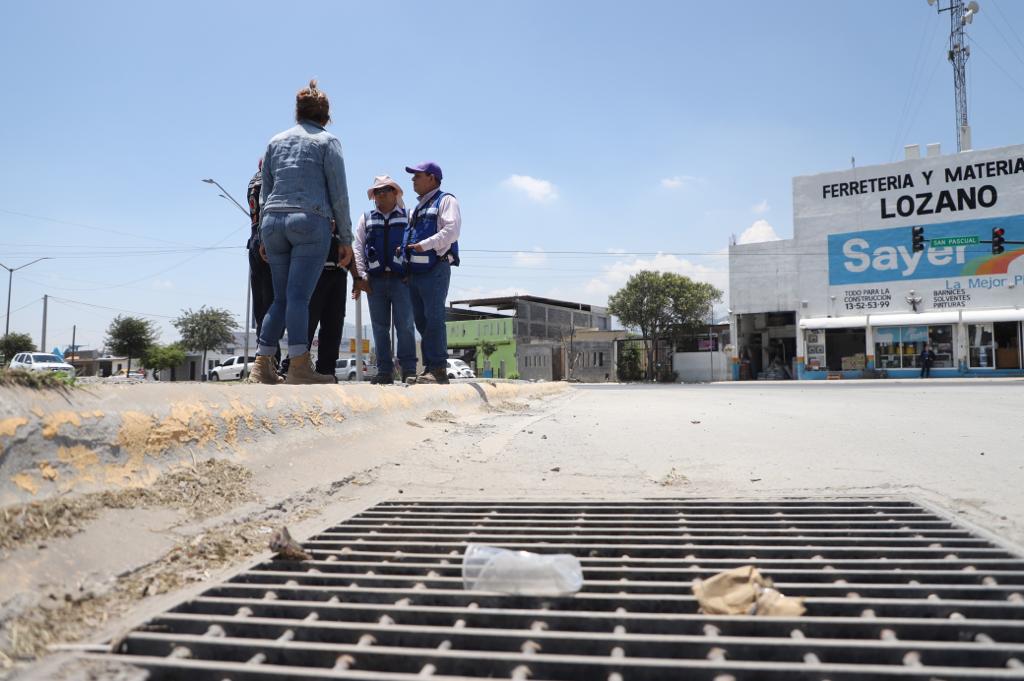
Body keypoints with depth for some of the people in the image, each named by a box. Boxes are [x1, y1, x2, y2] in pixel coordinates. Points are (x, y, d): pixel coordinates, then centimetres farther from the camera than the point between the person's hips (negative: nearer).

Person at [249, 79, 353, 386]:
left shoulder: (276, 141, 19)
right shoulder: (327, 141, 6)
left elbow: (264, 193, 19)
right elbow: (339, 194, 0)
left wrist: (264, 236, 23)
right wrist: (346, 239, 2)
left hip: (274, 222, 5)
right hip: (311, 221, -5)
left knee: (281, 297, 10)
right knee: (298, 295, -11)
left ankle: (263, 362, 6)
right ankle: (298, 366, -15)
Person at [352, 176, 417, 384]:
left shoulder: (407, 217, 12)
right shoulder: (366, 219, 18)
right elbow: (357, 249, 10)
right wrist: (360, 277, -2)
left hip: (401, 279, -3)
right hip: (375, 280, 3)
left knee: (405, 325, -8)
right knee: (380, 327, 3)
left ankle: (409, 370, -4)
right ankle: (385, 371, 7)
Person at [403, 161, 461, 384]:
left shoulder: (446, 200, 2)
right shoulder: (417, 208, 28)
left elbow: (452, 230, -14)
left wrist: (424, 245, -20)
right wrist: (404, 249, 12)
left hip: (435, 269, -9)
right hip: (415, 271, 9)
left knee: (434, 319, -13)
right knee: (421, 321, 7)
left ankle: (439, 369, -11)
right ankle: (429, 367, 12)